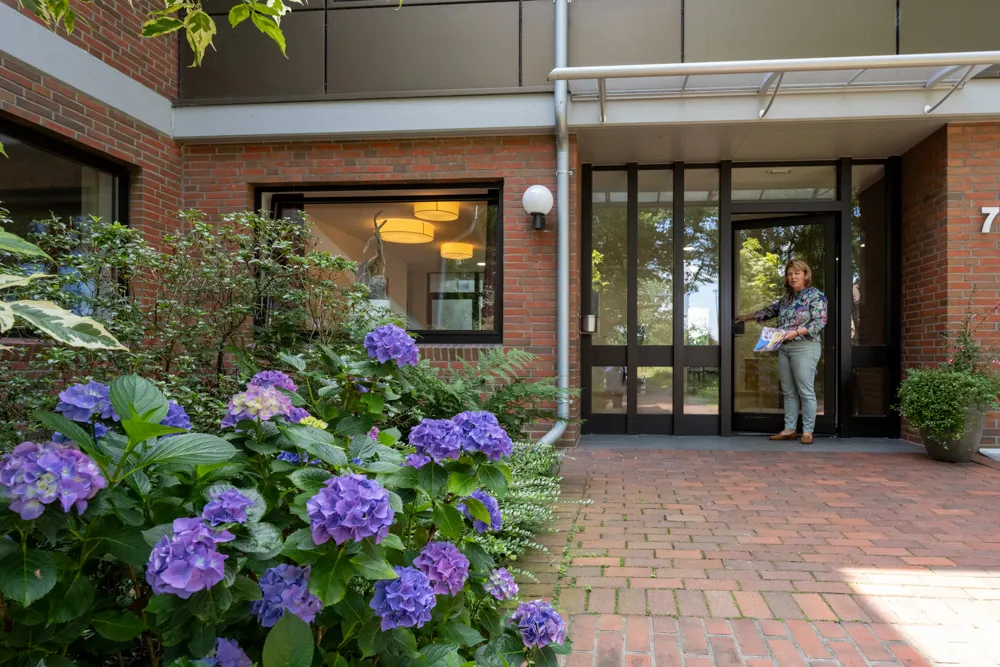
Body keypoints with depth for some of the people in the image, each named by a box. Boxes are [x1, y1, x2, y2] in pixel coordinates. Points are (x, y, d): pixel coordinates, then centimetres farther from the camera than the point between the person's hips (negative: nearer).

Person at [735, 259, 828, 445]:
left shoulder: (815, 295, -4)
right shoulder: (787, 298, 16)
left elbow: (820, 322, -12)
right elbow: (769, 311, 28)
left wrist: (796, 332, -21)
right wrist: (747, 317, 30)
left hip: (804, 348, -7)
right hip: (784, 349, 7)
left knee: (806, 392, -5)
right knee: (789, 392, 7)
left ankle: (808, 432, 0)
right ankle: (789, 429, 11)